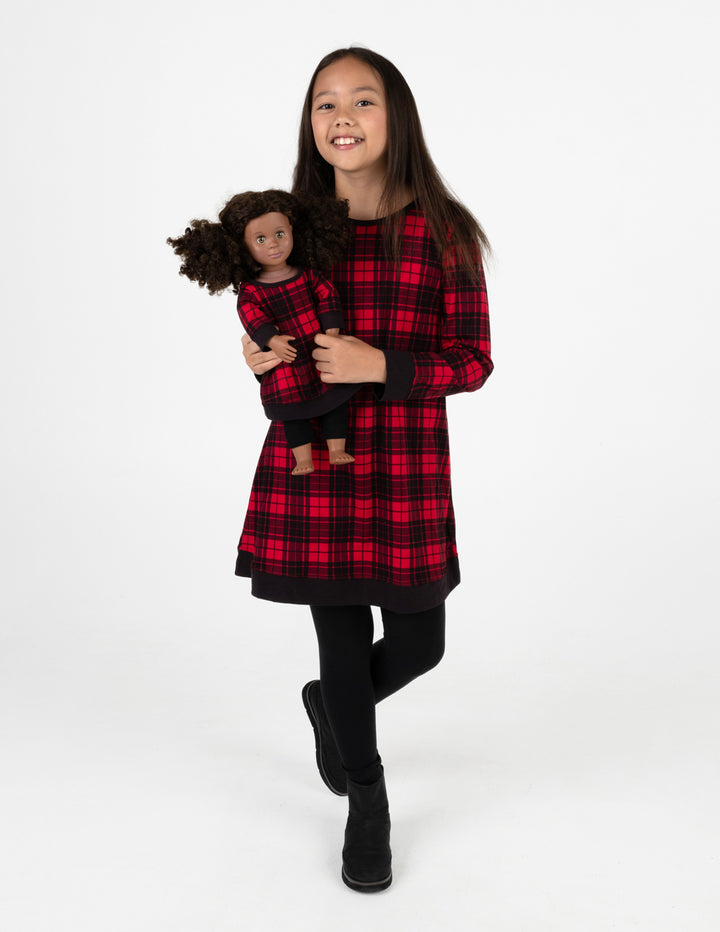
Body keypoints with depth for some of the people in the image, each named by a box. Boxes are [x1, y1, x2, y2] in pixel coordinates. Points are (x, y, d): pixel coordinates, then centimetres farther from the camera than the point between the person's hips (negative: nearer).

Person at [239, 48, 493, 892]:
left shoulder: (443, 232, -4)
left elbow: (473, 362, -4)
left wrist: (377, 365, -19)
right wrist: (258, 357, -8)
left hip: (407, 469, -1)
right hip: (309, 462, 1)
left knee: (417, 644, 7)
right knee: (340, 635, 9)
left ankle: (330, 706, 44)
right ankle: (367, 800, 36)